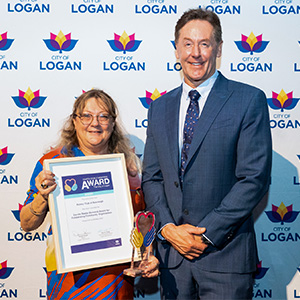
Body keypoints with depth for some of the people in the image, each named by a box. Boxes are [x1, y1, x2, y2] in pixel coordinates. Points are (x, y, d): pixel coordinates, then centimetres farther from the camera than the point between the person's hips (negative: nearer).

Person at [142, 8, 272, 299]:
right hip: (172, 252, 4)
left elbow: (255, 178, -11)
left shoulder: (249, 100, -5)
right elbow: (151, 176, 9)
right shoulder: (160, 108, 9)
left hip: (225, 253, -4)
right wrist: (167, 227, -5)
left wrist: (206, 233, -13)